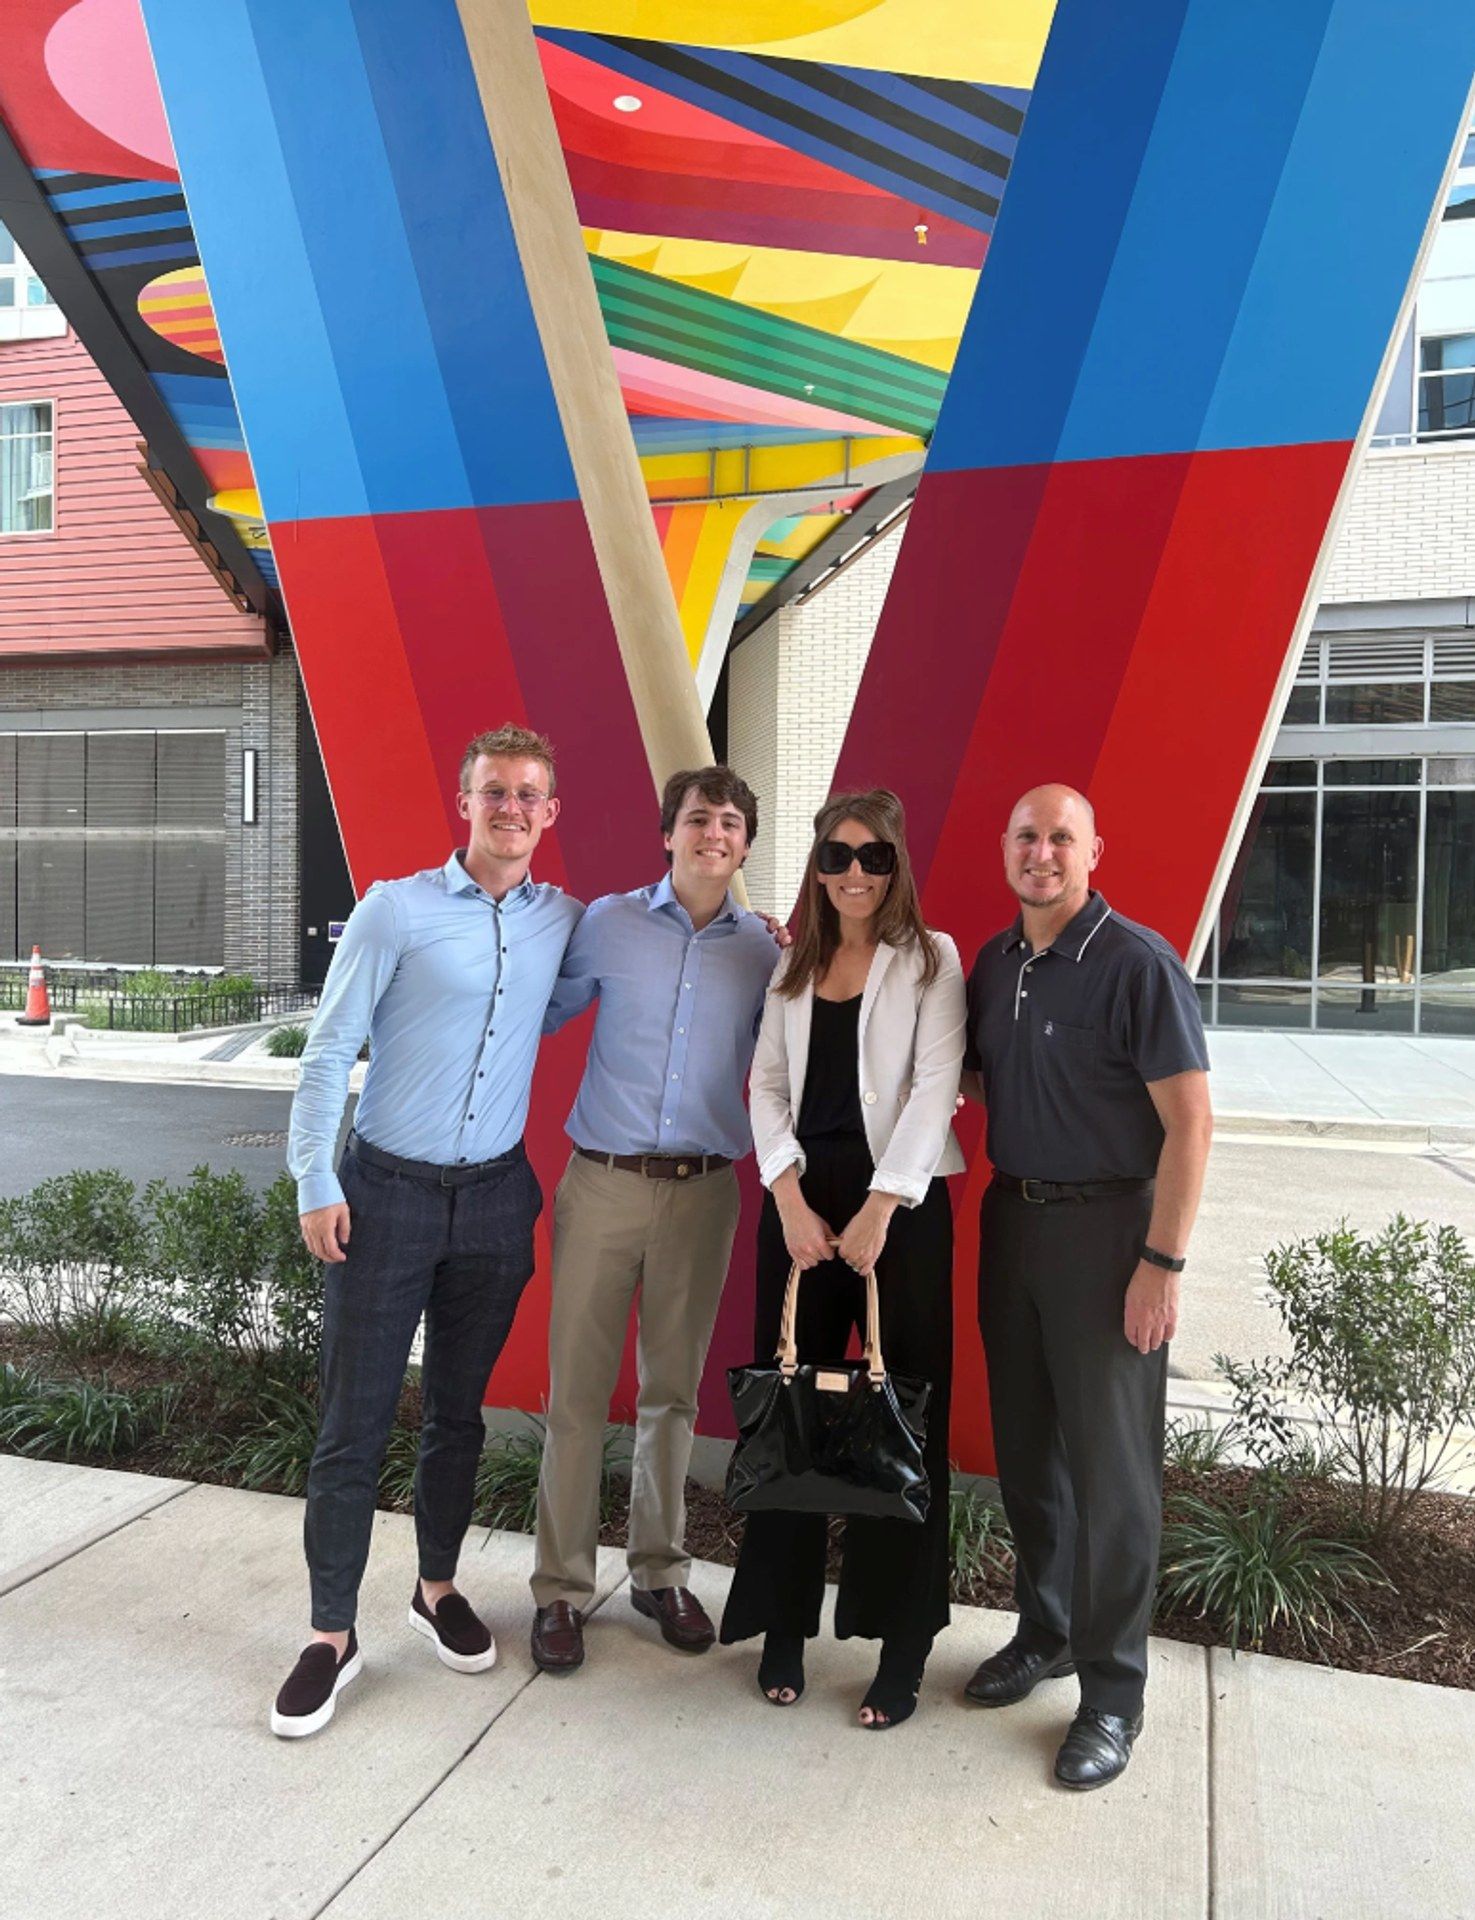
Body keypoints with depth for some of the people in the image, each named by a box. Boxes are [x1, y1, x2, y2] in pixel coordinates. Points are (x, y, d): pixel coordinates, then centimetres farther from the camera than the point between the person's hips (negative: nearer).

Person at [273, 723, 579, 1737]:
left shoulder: (565, 921, 4)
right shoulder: (396, 911, -7)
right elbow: (329, 1051, -6)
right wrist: (317, 1184, -10)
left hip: (496, 1197, 3)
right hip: (386, 1192, -3)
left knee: (460, 1413, 15)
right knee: (355, 1420, 3)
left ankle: (438, 1589, 35)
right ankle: (333, 1633, 18)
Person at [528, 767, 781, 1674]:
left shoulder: (765, 948, 4)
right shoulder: (609, 922, 1)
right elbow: (543, 1011, 10)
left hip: (703, 1191, 1)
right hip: (604, 1183, -1)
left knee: (673, 1390, 13)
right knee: (579, 1390, 3)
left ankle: (660, 1572, 30)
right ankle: (562, 1586, 19)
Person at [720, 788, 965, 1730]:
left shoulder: (929, 958, 0)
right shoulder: (795, 966, 12)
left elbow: (934, 1088, -9)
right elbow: (768, 1086, 8)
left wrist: (880, 1211, -15)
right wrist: (791, 1200, -5)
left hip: (900, 1203, -4)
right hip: (801, 1201, 4)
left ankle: (904, 1645, 16)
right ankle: (784, 1624, 24)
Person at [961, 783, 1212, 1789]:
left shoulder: (1137, 962, -12)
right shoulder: (993, 962, 8)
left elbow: (1191, 1121, -15)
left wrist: (1161, 1263, -18)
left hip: (1105, 1227, -6)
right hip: (1012, 1217, 6)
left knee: (1109, 1466, 3)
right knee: (1026, 1446, 16)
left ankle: (1113, 1690, 19)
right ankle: (1045, 1632, 35)